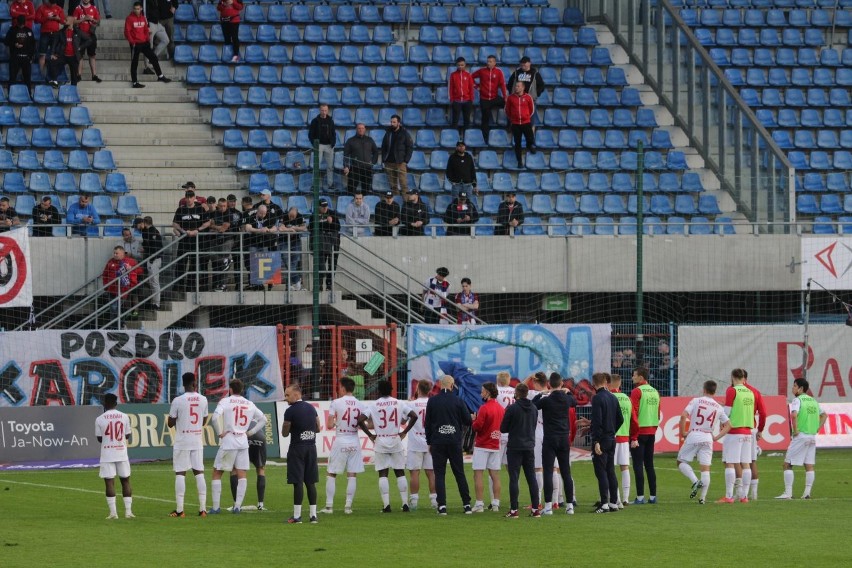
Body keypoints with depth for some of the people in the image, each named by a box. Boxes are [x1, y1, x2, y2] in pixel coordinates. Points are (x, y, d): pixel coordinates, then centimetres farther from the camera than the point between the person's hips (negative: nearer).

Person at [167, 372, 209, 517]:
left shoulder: (178, 401, -10)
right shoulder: (203, 400, 1)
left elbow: (170, 423, -6)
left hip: (182, 441, -3)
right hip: (197, 441, 3)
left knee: (180, 473, -1)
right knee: (199, 472, 7)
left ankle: (179, 510, -4)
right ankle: (202, 509, 5)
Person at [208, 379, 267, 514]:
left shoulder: (225, 401, -5)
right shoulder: (249, 404, 10)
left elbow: (215, 417, -20)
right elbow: (263, 419, 17)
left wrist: (219, 432, -8)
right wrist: (250, 432, 14)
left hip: (228, 442, -4)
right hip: (243, 442, 4)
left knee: (217, 473, 5)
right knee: (241, 474, 8)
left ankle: (215, 507, 2)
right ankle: (237, 506, 2)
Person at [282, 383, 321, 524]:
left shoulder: (290, 411, -11)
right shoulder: (311, 408, 8)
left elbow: (285, 433, -5)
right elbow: (318, 428, 15)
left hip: (297, 449, -6)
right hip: (311, 448, 6)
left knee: (297, 482, -5)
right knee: (310, 482, 9)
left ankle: (297, 516, -5)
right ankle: (313, 515, 9)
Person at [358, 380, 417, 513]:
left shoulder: (373, 405, -3)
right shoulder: (399, 404, 1)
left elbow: (360, 420, -11)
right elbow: (414, 416, -3)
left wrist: (370, 435, -1)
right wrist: (404, 432, 5)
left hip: (380, 442, -1)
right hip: (396, 441, 1)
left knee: (383, 474, 3)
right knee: (400, 473, 8)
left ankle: (386, 505, -4)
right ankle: (405, 503, 5)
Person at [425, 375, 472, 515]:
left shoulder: (432, 401, -1)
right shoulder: (458, 401, -2)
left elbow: (427, 423, 3)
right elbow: (468, 421, 0)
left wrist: (429, 442, 11)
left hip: (437, 442, -1)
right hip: (454, 442, 1)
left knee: (439, 474, 1)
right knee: (460, 473, 8)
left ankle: (442, 506, -7)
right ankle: (467, 505, 8)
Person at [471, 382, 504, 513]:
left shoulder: (484, 408, -14)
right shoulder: (501, 409, 7)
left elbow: (477, 426, -17)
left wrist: (473, 420, 2)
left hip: (482, 446, -6)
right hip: (495, 446, 6)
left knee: (478, 475, -3)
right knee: (495, 475, 8)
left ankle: (479, 504, -8)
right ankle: (496, 504, 7)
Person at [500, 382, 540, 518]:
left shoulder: (512, 409, -12)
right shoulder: (533, 409, 5)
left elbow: (503, 429, -6)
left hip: (514, 447, -5)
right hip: (530, 446, 5)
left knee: (514, 478, -3)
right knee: (532, 478, 8)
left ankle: (513, 510, -5)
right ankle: (536, 509, 6)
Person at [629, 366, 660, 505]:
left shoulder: (637, 392, -11)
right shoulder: (655, 392, 11)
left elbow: (634, 415, -16)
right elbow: (658, 414, 15)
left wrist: (634, 437, -15)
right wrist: (653, 430, 19)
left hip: (639, 432, -7)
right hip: (651, 433, 7)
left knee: (638, 465, -5)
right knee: (650, 465, 12)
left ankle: (640, 497, -9)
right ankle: (653, 496, 13)